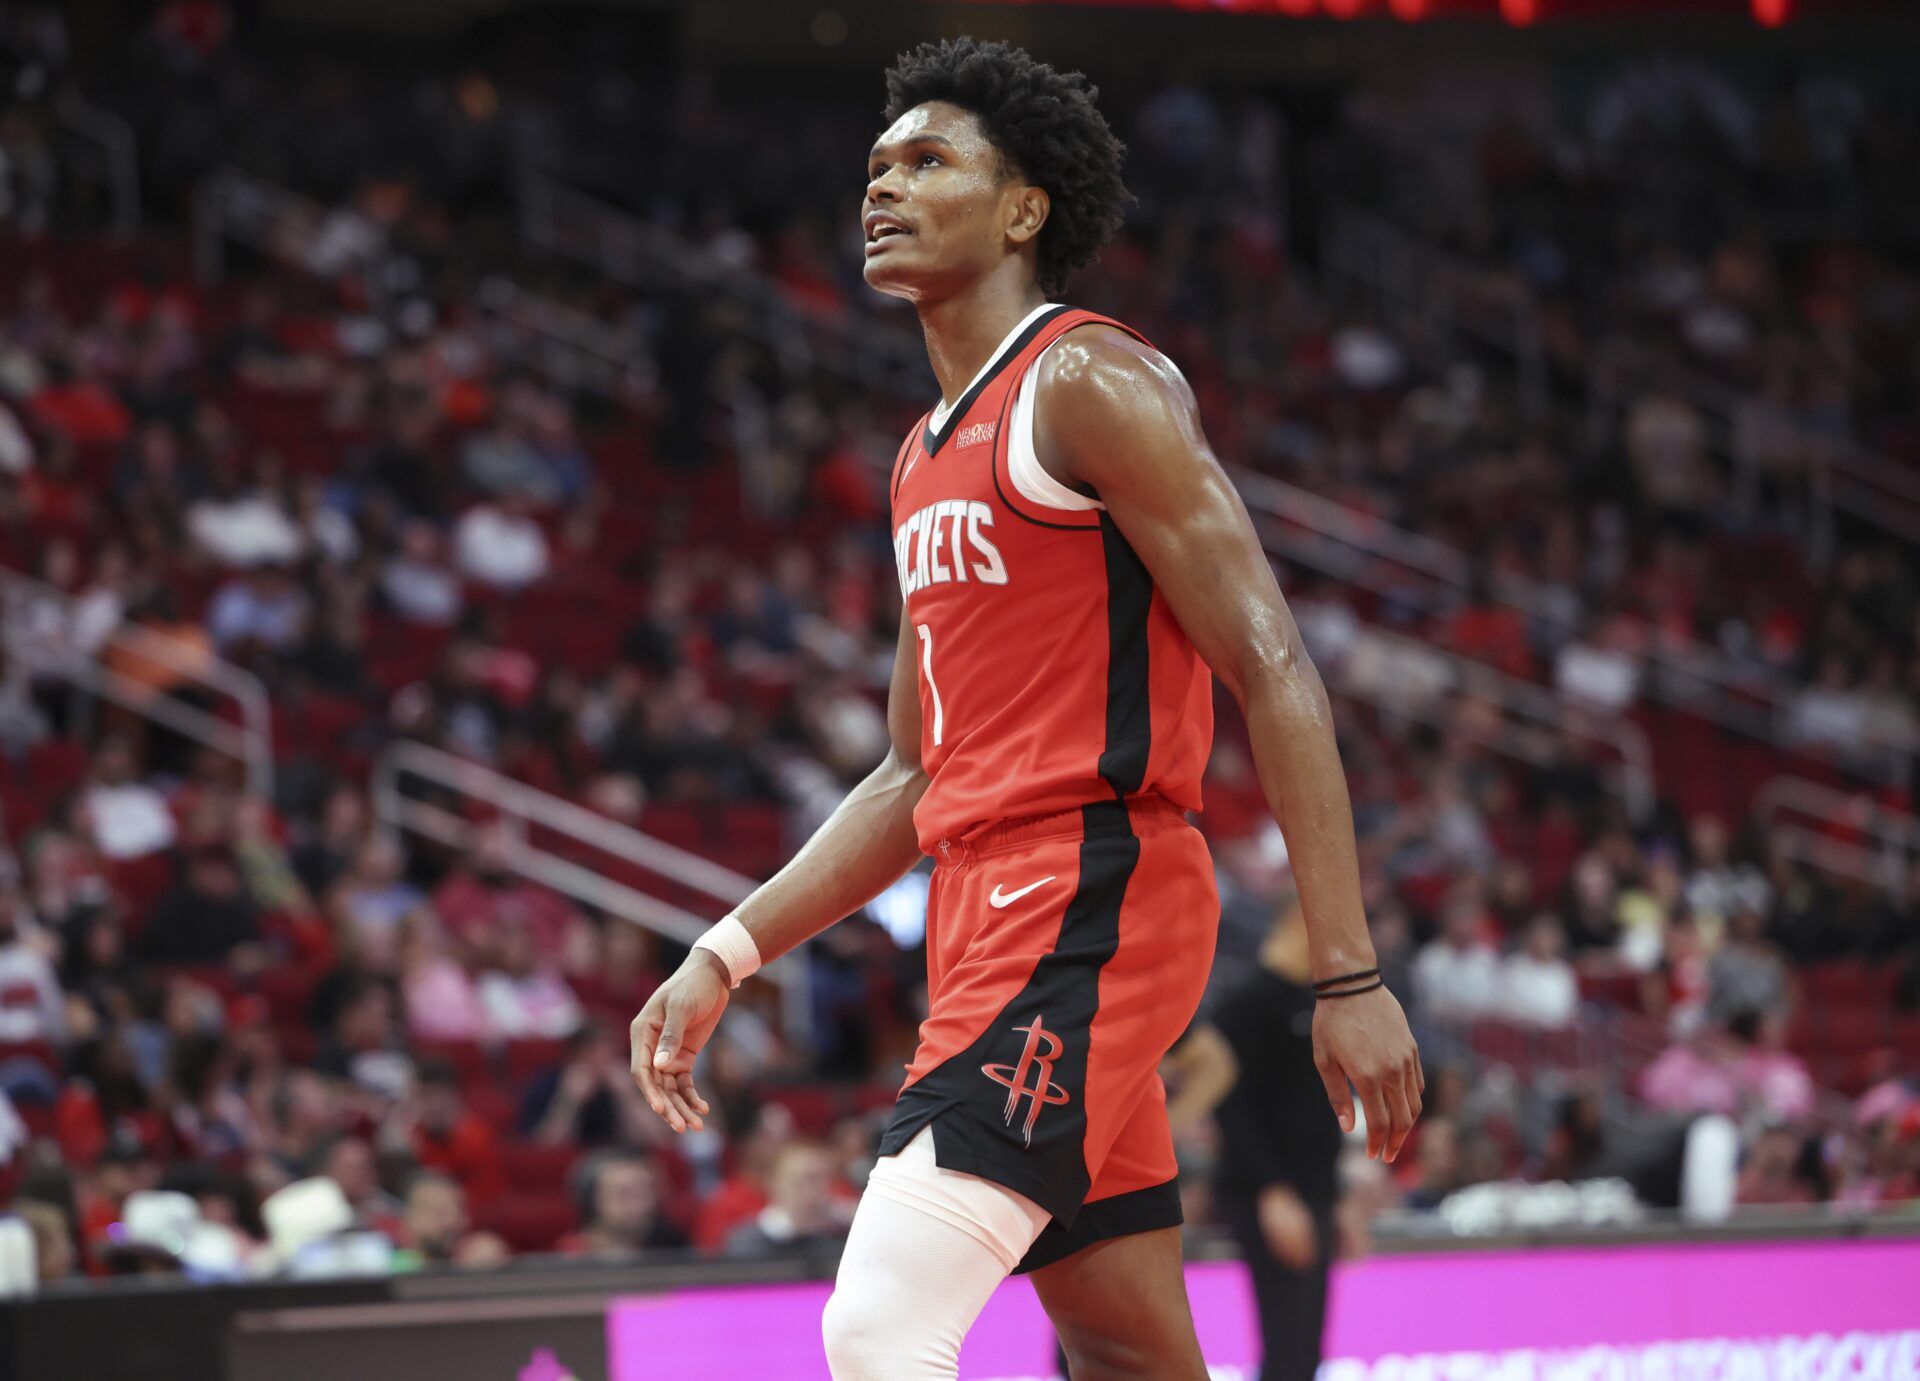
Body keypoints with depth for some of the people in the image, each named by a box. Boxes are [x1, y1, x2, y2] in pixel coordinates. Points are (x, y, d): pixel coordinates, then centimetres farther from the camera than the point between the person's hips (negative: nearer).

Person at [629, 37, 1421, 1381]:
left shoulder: (1092, 384, -6)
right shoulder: (929, 458, 22)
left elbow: (1276, 677, -13)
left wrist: (1349, 974, -20)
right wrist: (727, 957, 17)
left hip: (1085, 910, -9)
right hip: (990, 916, 9)